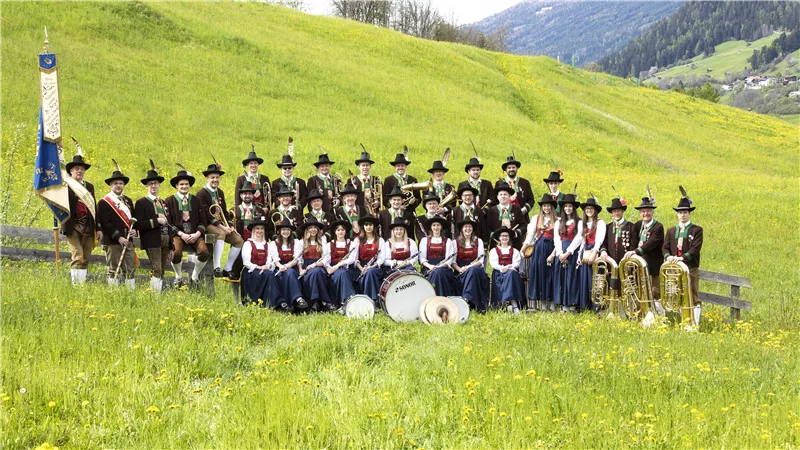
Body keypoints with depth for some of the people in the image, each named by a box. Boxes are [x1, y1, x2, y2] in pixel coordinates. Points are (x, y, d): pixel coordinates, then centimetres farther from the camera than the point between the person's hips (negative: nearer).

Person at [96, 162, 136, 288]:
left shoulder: (128, 201, 18)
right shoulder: (104, 202, -4)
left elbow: (133, 218, 24)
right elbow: (104, 223, -12)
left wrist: (134, 230, 2)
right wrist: (118, 237, -18)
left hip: (127, 241, 6)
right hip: (112, 242, -6)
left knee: (131, 270, 4)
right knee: (114, 271, 0)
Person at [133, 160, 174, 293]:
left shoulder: (163, 202, 20)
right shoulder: (141, 203, -1)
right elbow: (138, 225, -12)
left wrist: (171, 247, 19)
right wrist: (156, 221, -18)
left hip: (165, 242, 7)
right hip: (152, 242, -7)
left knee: (162, 272, 6)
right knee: (156, 271, -16)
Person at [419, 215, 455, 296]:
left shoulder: (447, 241, 13)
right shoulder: (424, 240, 15)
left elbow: (449, 259, 3)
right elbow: (422, 258, 6)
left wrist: (439, 267, -16)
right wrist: (430, 266, -14)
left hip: (444, 268, 0)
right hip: (428, 268, 0)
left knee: (438, 272, -35)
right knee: (436, 272, -34)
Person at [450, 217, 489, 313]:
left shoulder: (478, 241, 13)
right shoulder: (455, 242, 11)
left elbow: (481, 260, 4)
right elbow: (453, 262, 4)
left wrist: (469, 267, -13)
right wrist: (460, 269, -17)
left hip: (475, 268, 0)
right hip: (461, 270, 0)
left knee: (473, 271, -35)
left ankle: (467, 297, -45)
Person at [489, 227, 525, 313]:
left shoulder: (514, 251, 21)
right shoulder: (494, 251, 18)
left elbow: (516, 263, 5)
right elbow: (493, 263, 2)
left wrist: (509, 267, -16)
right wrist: (501, 268, -18)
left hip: (511, 271, 2)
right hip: (499, 274, -2)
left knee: (511, 273, -36)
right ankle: (513, 304, -48)